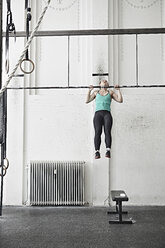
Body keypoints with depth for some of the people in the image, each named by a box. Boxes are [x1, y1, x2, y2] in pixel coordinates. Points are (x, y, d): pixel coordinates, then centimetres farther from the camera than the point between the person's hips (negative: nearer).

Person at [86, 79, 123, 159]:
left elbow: (120, 100, 13)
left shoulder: (111, 92, 23)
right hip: (98, 113, 0)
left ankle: (108, 151, -33)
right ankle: (97, 152, -25)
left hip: (107, 114, 0)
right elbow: (87, 101, 18)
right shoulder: (96, 92, 26)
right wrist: (89, 90, 13)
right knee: (98, 132, -20)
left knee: (107, 131, -23)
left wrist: (118, 90, 12)